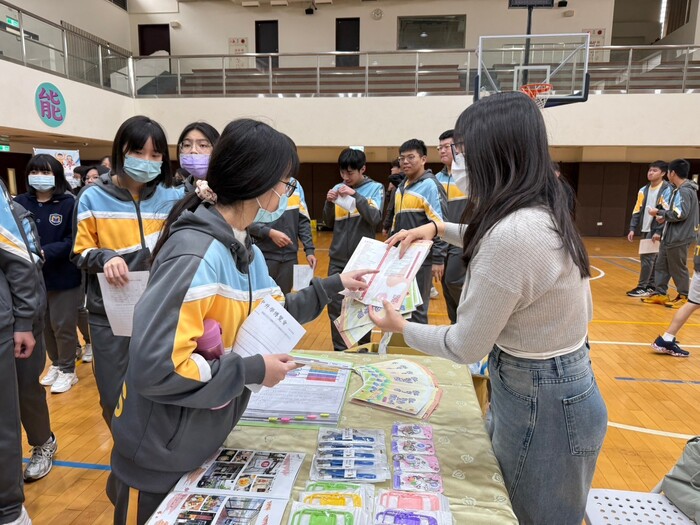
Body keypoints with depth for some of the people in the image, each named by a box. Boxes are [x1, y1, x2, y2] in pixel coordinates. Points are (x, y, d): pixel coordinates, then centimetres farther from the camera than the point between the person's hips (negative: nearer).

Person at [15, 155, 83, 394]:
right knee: (44, 326, 17)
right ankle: (56, 364, 37)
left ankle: (67, 370, 25)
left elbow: (74, 241, -13)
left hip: (64, 277, -4)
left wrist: (45, 252, -24)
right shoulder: (19, 203, 0)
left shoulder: (69, 203, -10)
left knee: (63, 326, 7)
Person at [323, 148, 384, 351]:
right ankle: (340, 350, 15)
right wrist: (329, 203, -9)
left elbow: (375, 219, -16)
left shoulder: (375, 188, -2)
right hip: (338, 258, 3)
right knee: (335, 307, 3)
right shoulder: (337, 188, 6)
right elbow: (329, 223, 9)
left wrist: (356, 195, -22)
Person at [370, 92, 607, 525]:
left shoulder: (513, 234, -32)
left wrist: (401, 328, -6)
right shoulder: (543, 213, -2)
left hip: (541, 402, -8)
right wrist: (439, 229, 20)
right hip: (562, 382, 8)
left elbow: (465, 347, -23)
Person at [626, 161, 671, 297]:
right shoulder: (643, 190, 10)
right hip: (645, 230, 7)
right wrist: (632, 229, 4)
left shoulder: (667, 190, -10)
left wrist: (659, 231, -20)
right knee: (652, 259, 12)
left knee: (647, 258, -9)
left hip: (656, 231, -7)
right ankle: (651, 286, 19)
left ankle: (642, 288, -2)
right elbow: (637, 211, 11)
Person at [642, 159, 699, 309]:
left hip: (679, 238, -10)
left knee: (678, 269, 1)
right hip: (669, 236, 10)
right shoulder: (677, 190, 13)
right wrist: (664, 217, 2)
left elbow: (680, 214, -23)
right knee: (661, 266, 12)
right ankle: (660, 294, 18)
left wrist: (659, 212, -14)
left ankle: (684, 297, 14)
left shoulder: (685, 191, -17)